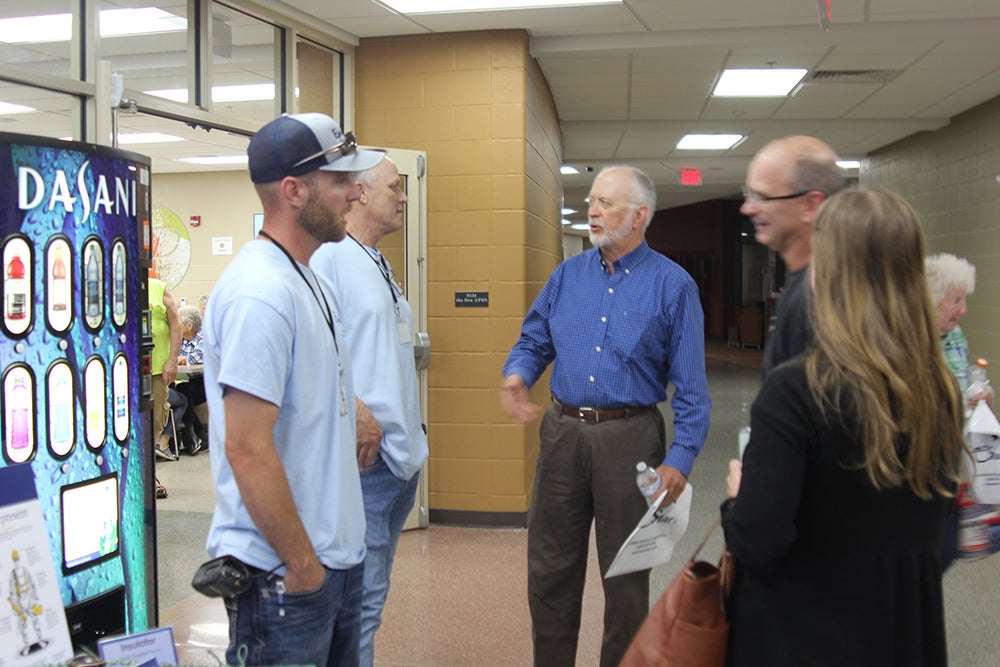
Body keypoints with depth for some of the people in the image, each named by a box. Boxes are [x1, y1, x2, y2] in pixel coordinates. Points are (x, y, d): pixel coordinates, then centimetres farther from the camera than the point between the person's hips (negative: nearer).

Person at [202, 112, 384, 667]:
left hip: (336, 554, 9)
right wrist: (301, 563, -18)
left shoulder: (313, 282, 10)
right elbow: (247, 449, -24)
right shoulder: (260, 293, -21)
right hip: (282, 576, -9)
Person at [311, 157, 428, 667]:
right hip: (364, 456, -10)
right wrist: (354, 411, -25)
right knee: (360, 600, -5)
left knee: (372, 593, 19)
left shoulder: (380, 266, 19)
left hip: (403, 454, 10)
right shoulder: (327, 256, -12)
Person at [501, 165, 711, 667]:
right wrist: (516, 374, -9)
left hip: (629, 438, -3)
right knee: (550, 569, 12)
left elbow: (691, 386, -6)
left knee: (626, 576, 11)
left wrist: (680, 458, -14)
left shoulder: (672, 285, -4)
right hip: (562, 432, 4)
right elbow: (534, 341, 13)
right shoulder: (568, 275, 7)